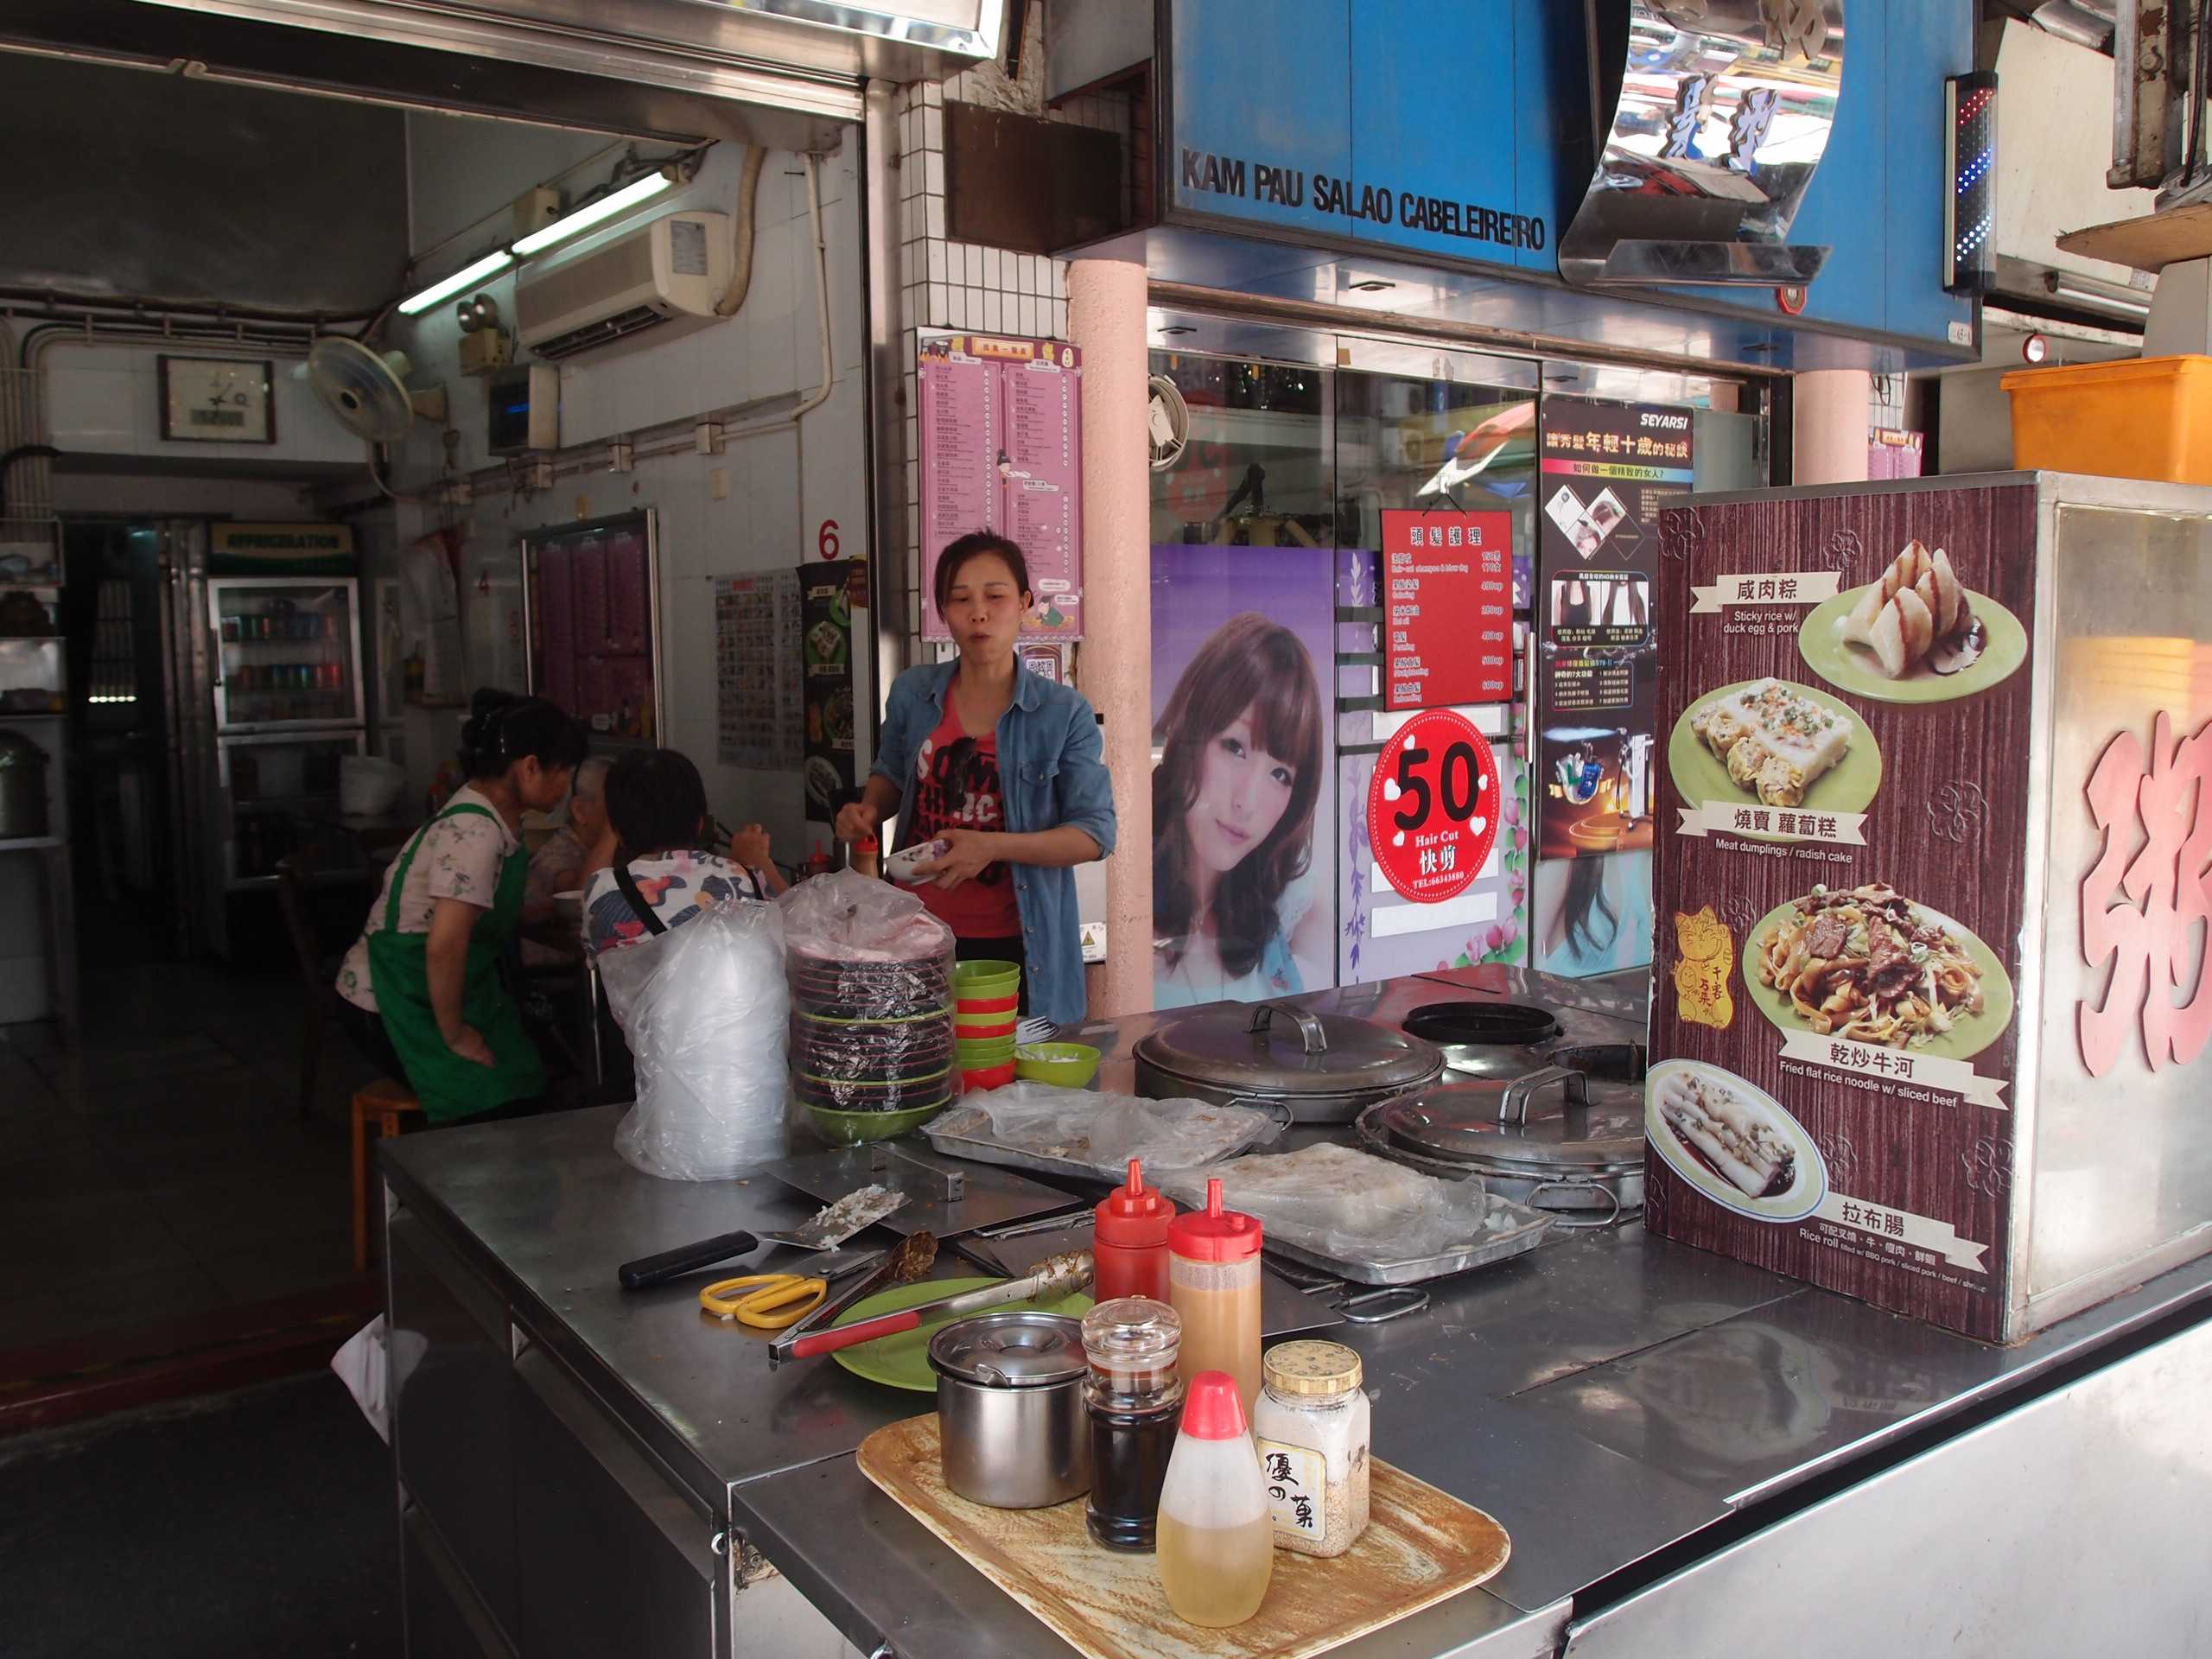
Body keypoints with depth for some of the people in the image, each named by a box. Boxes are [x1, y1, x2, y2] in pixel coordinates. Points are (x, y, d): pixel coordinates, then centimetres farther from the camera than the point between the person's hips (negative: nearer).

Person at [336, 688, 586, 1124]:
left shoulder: (496, 818, 5)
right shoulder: (475, 832, -25)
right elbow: (445, 945, -30)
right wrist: (454, 1035, -21)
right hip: (391, 1004, -9)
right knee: (504, 1101, -16)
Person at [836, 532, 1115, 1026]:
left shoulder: (1063, 712, -7)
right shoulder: (912, 693, 2)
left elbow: (1095, 833, -10)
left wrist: (993, 846, -22)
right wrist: (868, 809, -2)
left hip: (1016, 944, -2)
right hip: (922, 932, 3)